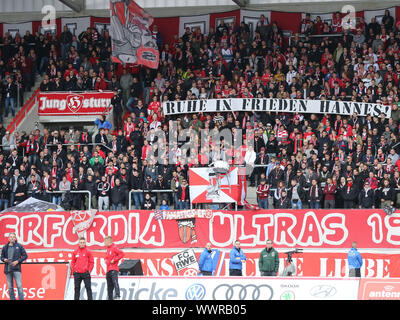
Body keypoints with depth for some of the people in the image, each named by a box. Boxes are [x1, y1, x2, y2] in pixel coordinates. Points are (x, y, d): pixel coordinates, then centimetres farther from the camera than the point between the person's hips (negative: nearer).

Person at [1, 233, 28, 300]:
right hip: (8, 269, 3)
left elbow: (25, 256, 4)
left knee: (19, 285, -10)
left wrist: (18, 261, -9)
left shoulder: (19, 246, 3)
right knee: (10, 287, 5)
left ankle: (21, 299, -11)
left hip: (16, 269, -3)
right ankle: (12, 299, 11)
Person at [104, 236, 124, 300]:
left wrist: (114, 260, -17)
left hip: (113, 269, -9)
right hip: (108, 270, 9)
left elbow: (121, 253, -18)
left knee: (115, 281, -23)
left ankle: (117, 295, -35)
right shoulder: (108, 249, 20)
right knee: (109, 285, 10)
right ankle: (110, 298, 14)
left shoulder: (114, 248, -7)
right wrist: (106, 260, 17)